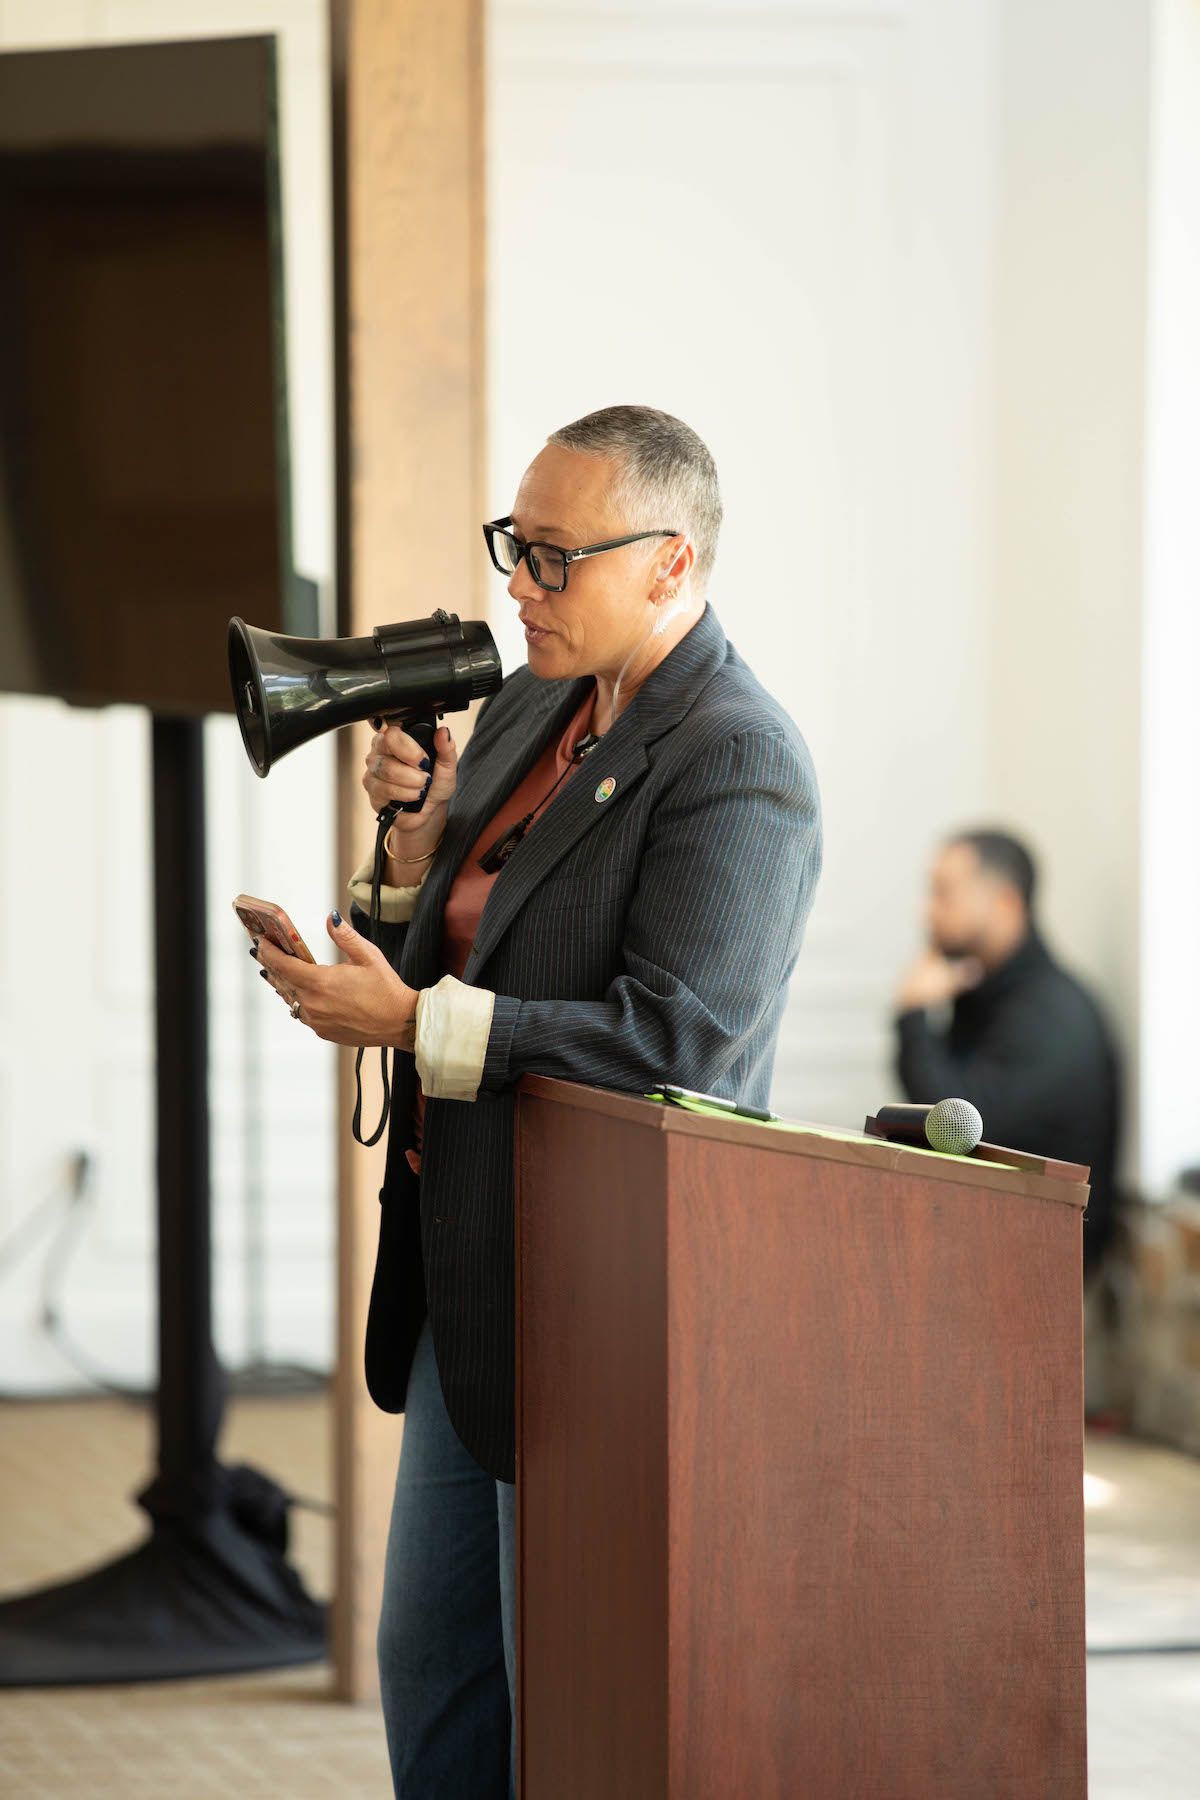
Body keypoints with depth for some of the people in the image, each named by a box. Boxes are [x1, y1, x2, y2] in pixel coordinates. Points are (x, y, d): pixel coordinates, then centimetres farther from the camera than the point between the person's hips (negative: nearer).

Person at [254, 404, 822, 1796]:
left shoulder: (737, 764, -17)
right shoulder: (528, 711, 11)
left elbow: (677, 1039, -25)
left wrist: (413, 1026, -22)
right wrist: (419, 834, -3)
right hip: (468, 1290, 9)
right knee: (428, 1669, 16)